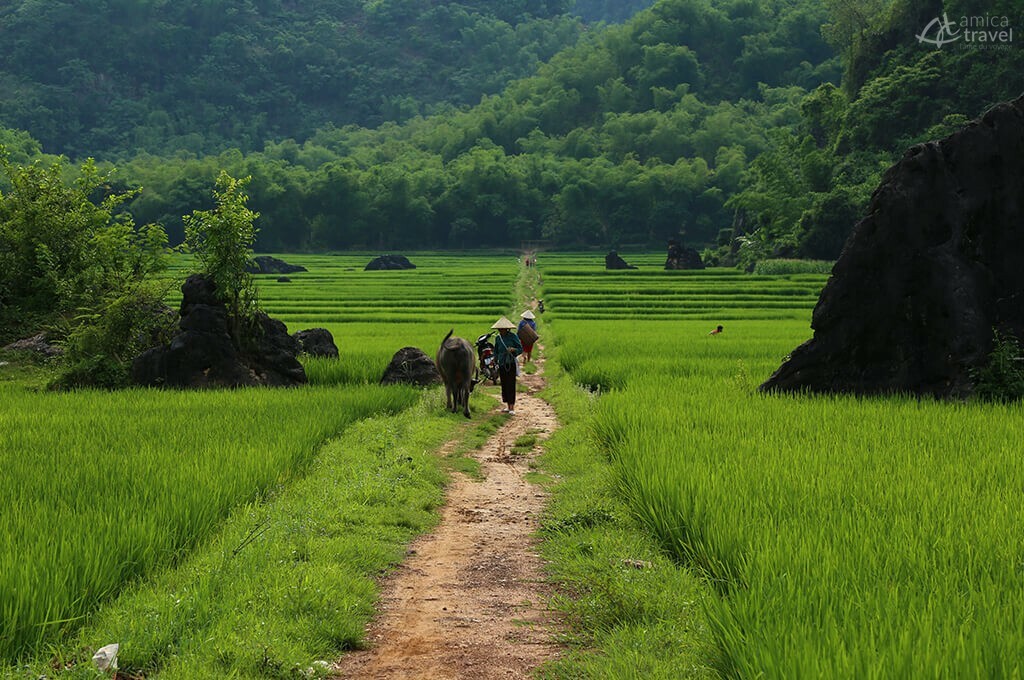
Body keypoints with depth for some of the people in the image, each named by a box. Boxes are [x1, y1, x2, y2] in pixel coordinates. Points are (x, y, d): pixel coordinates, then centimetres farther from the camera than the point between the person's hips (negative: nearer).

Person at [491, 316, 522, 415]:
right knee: (504, 385, 7)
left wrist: (513, 349, -23)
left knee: (511, 385, -8)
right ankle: (508, 406, 16)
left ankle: (512, 408, -8)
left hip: (511, 363, -5)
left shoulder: (513, 336, -6)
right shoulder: (498, 338, 7)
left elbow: (520, 349, -5)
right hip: (502, 364, 5)